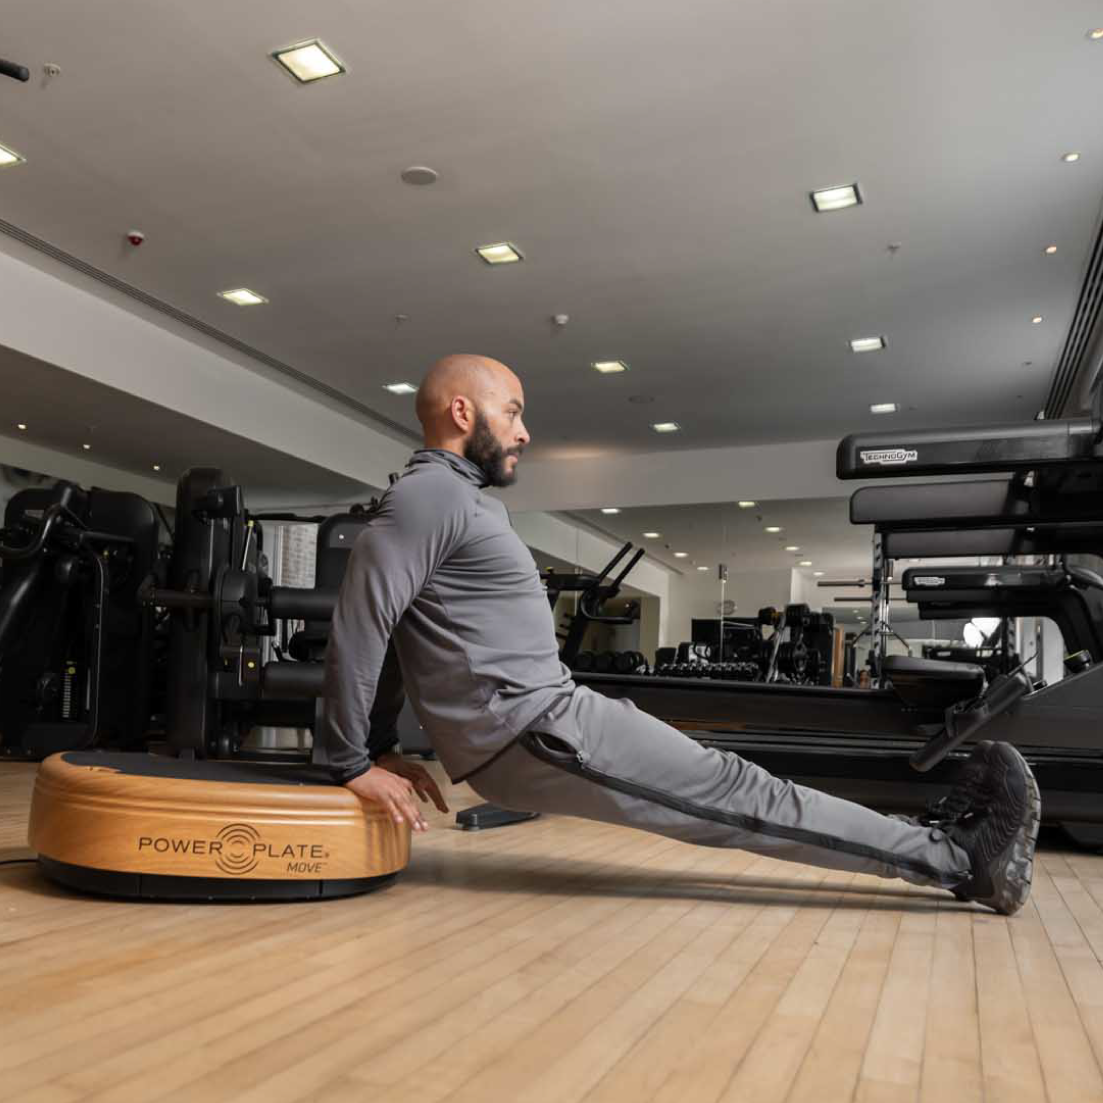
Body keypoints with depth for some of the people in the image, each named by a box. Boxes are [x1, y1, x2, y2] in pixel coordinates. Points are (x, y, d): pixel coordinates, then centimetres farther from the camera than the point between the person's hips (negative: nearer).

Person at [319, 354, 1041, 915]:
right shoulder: (430, 494, -12)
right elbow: (359, 625, -17)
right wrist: (352, 762, -14)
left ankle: (938, 848, 13)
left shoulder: (458, 499, 20)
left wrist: (384, 746, 20)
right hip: (527, 731, -10)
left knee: (718, 783, 7)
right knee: (730, 794, -7)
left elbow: (390, 631, 23)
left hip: (537, 717, 10)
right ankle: (959, 857, 2)